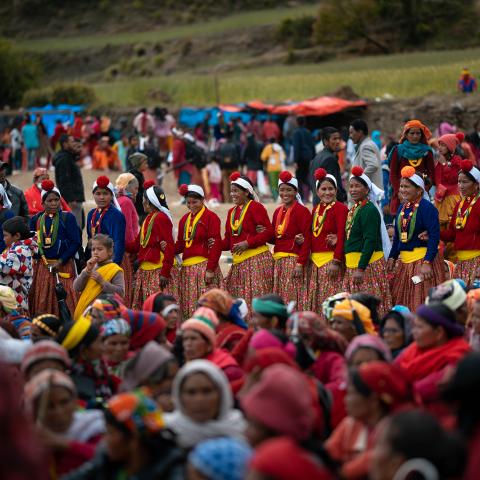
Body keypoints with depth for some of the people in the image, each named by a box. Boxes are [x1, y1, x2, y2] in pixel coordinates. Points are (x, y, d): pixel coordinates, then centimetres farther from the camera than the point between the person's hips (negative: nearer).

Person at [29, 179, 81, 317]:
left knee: (65, 302, -7)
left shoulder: (68, 218, 0)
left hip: (63, 266, -3)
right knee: (42, 303, 2)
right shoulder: (36, 220, 8)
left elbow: (76, 242, -6)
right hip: (42, 267, 3)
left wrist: (61, 261, -12)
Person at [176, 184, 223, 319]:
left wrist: (210, 269, -16)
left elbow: (216, 245, -10)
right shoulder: (185, 219, 16)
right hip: (187, 267, 7)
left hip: (204, 266, -7)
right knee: (188, 307, 5)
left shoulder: (211, 217, -5)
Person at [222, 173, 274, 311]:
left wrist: (248, 243, -18)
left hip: (257, 259, -7)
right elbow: (228, 241, 17)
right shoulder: (232, 212, 17)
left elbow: (269, 232, -11)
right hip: (238, 262, 7)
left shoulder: (256, 207, -5)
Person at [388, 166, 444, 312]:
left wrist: (427, 263, -25)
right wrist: (392, 258, 15)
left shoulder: (427, 208, -12)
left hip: (422, 258, -8)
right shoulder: (402, 207, 11)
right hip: (404, 260, 8)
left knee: (422, 304, -6)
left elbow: (434, 237, -19)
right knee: (402, 303, 10)